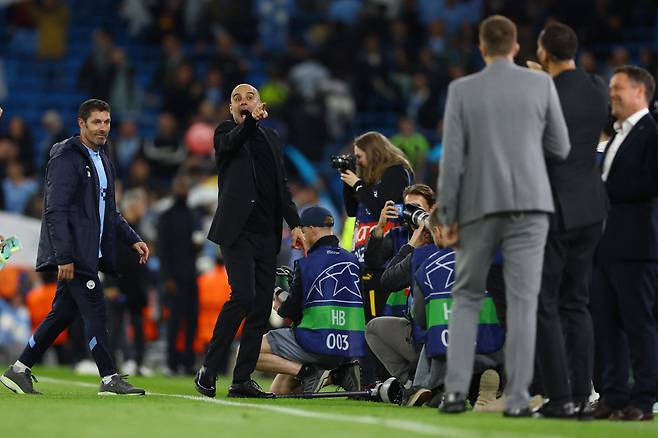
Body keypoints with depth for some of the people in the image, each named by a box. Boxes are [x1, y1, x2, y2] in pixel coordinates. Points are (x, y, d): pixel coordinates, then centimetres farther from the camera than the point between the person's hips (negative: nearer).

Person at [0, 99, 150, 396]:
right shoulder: (66, 159, -11)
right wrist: (64, 257, -22)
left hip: (89, 255, 9)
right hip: (73, 255, -9)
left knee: (63, 313, 10)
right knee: (95, 310, -10)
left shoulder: (102, 160, 18)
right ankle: (110, 379, -7)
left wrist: (132, 240, 14)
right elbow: (56, 211, -17)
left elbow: (109, 212, 27)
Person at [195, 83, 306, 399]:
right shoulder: (226, 133, 3)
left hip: (266, 234, 6)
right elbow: (232, 142, -21)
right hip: (238, 231, -6)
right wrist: (251, 122, -41)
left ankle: (242, 381, 7)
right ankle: (208, 370, -9)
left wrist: (294, 224, 10)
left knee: (261, 309, 2)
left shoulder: (271, 137, 18)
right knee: (243, 296, -20)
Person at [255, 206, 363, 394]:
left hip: (316, 344, -7)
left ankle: (307, 372, -11)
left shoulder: (306, 264, -8)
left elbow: (292, 313, -6)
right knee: (277, 391, 21)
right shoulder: (352, 261, 10)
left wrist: (280, 307, 19)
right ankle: (341, 372, 4)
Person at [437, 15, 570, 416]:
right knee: (523, 301, -1)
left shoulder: (462, 90, 0)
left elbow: (452, 158, -4)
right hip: (529, 203, 0)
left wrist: (447, 217, 1)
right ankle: (517, 399, -7)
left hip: (480, 205, 0)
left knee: (467, 297, 12)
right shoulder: (541, 84, 1)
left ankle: (457, 390, 0)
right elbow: (561, 149, 5)